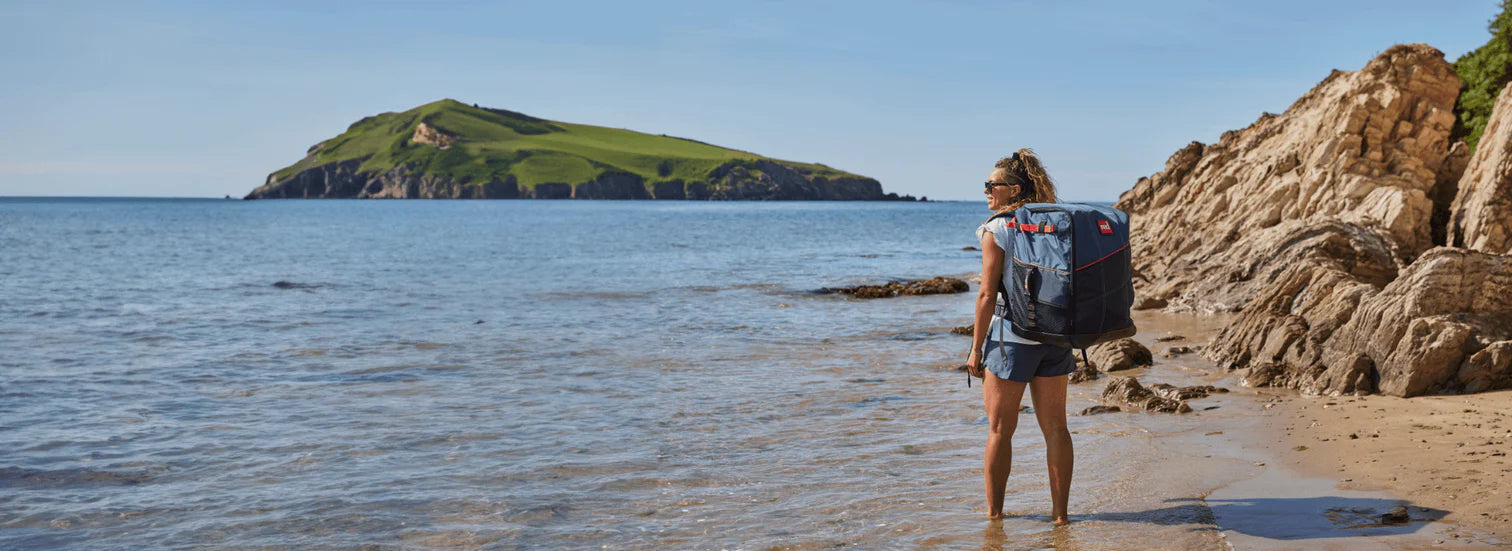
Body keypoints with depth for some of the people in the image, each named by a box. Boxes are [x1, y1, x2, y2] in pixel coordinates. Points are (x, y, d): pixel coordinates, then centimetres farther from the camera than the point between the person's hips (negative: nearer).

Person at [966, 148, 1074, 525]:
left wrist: (976, 349, -7)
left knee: (1000, 429, 6)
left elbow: (987, 295, -13)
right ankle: (1059, 512, 15)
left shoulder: (996, 230, -11)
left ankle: (994, 512, 13)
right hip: (1055, 337, 5)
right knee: (1055, 427, 11)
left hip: (1011, 336, -5)